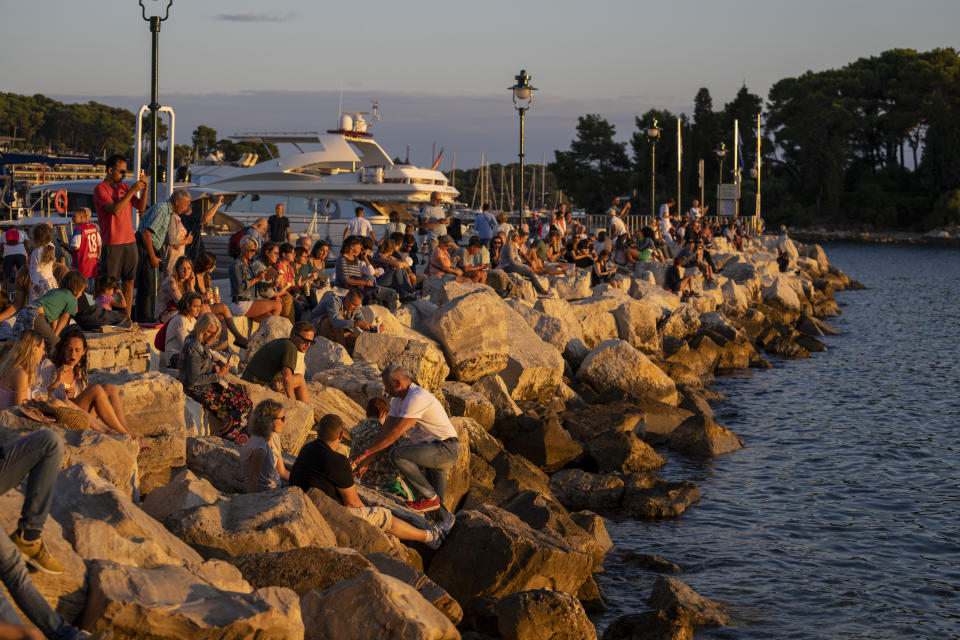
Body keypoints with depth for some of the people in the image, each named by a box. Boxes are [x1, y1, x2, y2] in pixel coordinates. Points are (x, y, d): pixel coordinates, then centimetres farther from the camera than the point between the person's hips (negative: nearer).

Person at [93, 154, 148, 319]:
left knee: (129, 282, 7)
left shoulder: (124, 187, 14)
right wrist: (132, 190, -17)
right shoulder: (100, 189, -7)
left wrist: (145, 189, -5)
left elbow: (141, 208, 10)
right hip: (112, 243, -7)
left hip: (130, 242, 7)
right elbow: (115, 210, -20)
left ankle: (127, 318, 11)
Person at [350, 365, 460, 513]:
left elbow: (395, 433, -24)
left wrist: (366, 452, -20)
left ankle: (429, 497, -13)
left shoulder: (417, 398, -21)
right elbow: (385, 431, 11)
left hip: (445, 449, -10)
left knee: (397, 454, -23)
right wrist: (366, 460, 6)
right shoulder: (399, 400, 11)